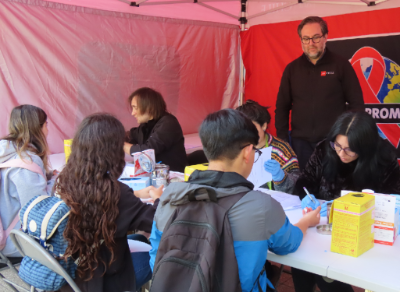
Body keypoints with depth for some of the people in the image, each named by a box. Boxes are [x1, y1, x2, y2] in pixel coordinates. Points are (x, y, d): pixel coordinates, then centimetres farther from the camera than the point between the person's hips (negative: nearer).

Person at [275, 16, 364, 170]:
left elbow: (356, 103, 1)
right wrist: (282, 139, 3)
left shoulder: (341, 65, 0)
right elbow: (282, 107, 9)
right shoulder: (292, 69, 7)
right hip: (301, 142, 2)